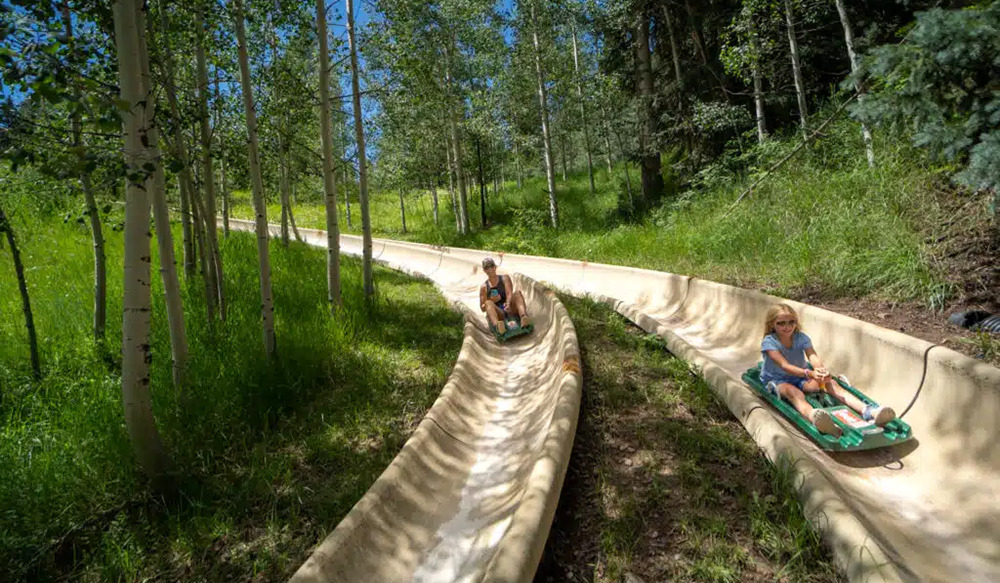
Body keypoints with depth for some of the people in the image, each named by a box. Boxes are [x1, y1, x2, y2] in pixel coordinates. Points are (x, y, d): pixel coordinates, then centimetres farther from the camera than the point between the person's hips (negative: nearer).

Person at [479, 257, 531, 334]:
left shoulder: (505, 278, 16)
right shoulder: (484, 287, 17)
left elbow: (509, 293, -3)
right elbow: (482, 308, 14)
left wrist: (508, 303, -26)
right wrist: (491, 300, -7)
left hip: (510, 309, 1)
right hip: (498, 312, 0)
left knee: (517, 293, -25)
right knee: (488, 303, -31)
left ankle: (524, 317, -56)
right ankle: (497, 326, -63)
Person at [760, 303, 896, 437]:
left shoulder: (801, 337, -1)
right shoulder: (768, 342, -15)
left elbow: (813, 357, -19)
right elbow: (784, 365, -30)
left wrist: (821, 371, -44)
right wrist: (809, 373, -47)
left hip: (801, 378, 6)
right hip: (777, 380, -6)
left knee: (831, 383, -20)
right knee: (793, 391, -39)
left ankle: (868, 412, -42)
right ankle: (814, 417, -75)